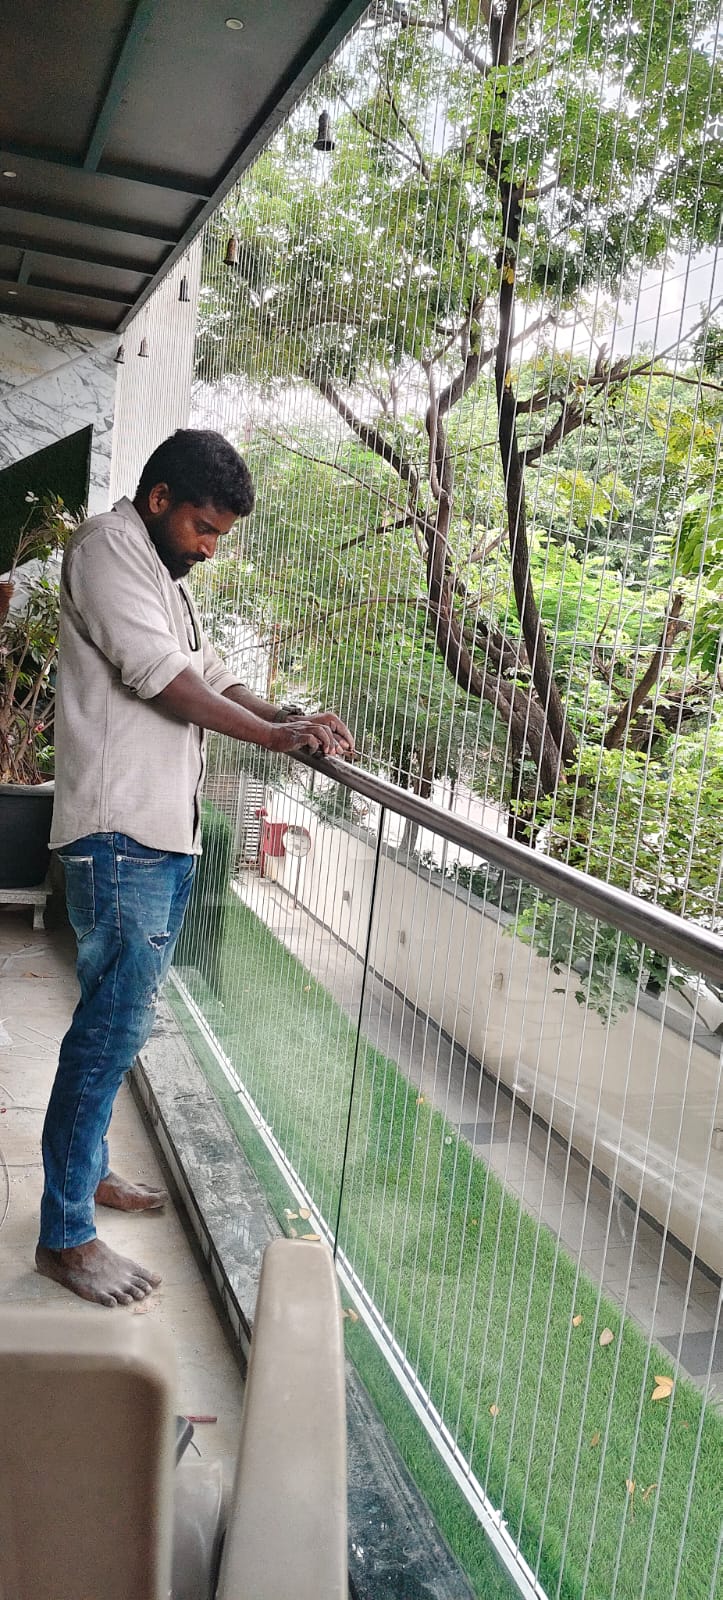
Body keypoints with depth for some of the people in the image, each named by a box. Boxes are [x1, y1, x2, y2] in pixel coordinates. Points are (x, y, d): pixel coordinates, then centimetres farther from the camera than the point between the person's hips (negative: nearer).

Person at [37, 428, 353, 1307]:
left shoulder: (165, 578, 24)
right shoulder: (109, 543, -6)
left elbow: (211, 676, 23)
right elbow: (158, 674, -16)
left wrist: (291, 716, 6)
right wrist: (275, 736, -13)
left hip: (165, 834, 10)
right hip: (120, 831, -10)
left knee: (121, 1014, 15)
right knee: (114, 1020, -9)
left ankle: (86, 1170, 29)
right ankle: (64, 1234, 0)